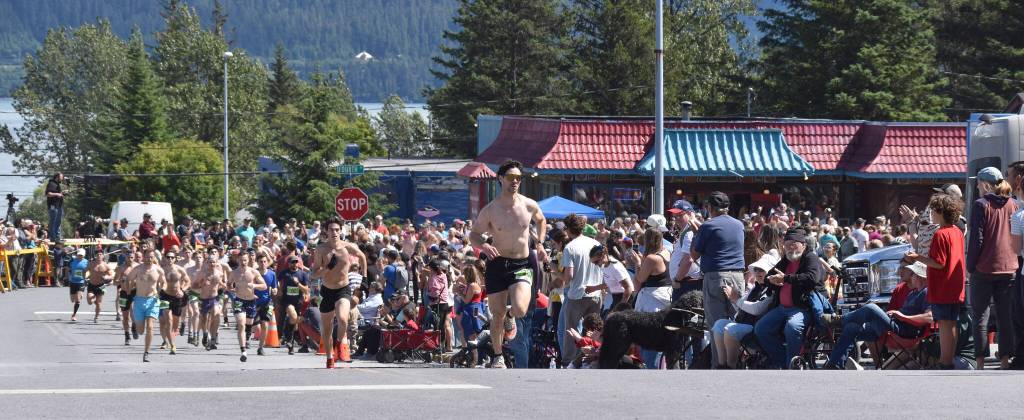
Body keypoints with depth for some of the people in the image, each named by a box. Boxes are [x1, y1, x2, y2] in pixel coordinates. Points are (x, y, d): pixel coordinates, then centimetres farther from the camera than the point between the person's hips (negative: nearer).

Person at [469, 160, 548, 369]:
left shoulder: (529, 205, -2)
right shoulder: (490, 210, -7)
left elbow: (541, 221, 21)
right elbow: (473, 234, 2)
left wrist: (540, 244, 9)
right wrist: (484, 246, -19)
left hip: (521, 265, 0)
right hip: (497, 264, 0)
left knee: (520, 310, -21)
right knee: (497, 316, 3)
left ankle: (510, 316, 17)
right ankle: (498, 355, 24)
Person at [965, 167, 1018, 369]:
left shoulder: (981, 205, -9)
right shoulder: (1013, 205, 6)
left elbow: (976, 239, -12)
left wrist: (970, 267, -5)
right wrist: (1014, 259, 16)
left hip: (984, 269, -5)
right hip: (1009, 268, 5)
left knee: (980, 316, 2)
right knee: (1005, 316, 9)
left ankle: (981, 362, -1)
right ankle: (1005, 358, 8)